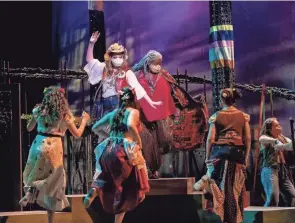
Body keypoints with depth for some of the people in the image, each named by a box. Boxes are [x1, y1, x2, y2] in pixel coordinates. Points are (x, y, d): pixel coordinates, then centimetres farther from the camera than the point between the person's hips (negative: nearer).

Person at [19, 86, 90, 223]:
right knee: (53, 179, 8)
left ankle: (30, 191, -9)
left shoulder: (39, 110, 6)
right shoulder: (64, 113, 0)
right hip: (54, 147, -2)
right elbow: (77, 134, 4)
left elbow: (29, 128, 19)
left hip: (38, 145, 2)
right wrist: (84, 120, 20)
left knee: (34, 173, 25)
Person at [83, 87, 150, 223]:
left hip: (108, 149, 5)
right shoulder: (133, 112, 1)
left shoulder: (112, 113, 18)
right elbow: (130, 126, -21)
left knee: (111, 184, 21)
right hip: (125, 151, -5)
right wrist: (138, 142, -9)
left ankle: (95, 188, -13)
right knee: (125, 190, 6)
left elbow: (95, 128, 23)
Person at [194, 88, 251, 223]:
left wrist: (207, 157, 4)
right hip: (238, 152, 2)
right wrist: (246, 157, 9)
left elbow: (211, 138, -4)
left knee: (218, 183, 7)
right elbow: (248, 139, 2)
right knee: (235, 187, 6)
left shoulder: (216, 116, -1)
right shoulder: (243, 116, 5)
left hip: (220, 151, -2)